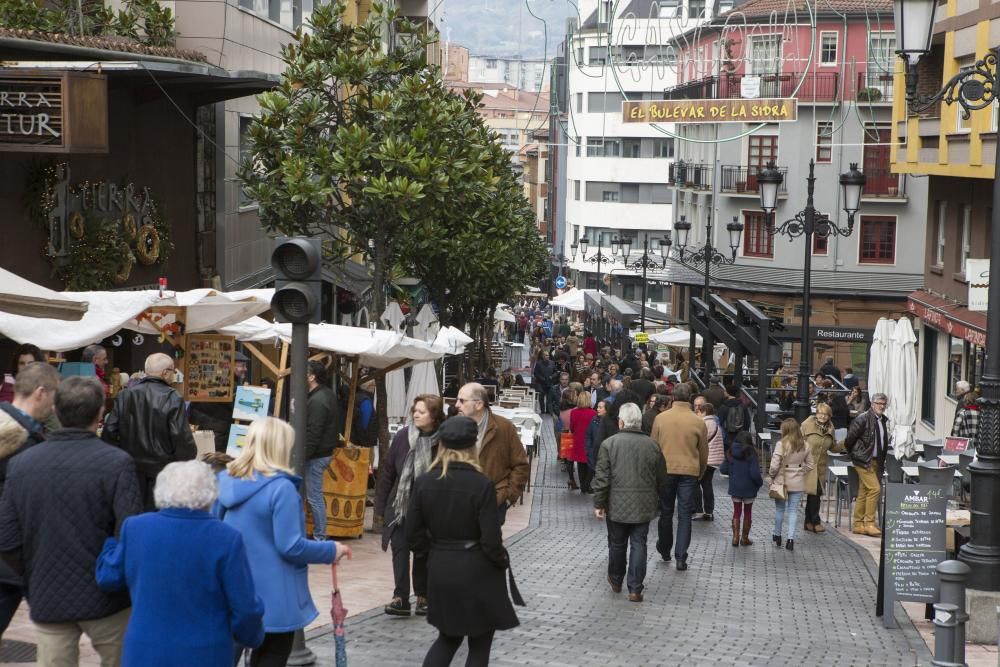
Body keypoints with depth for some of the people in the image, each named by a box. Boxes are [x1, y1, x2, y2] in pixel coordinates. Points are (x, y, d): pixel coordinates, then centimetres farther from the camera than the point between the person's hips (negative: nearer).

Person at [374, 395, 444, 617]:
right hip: (399, 505, 2)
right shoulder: (402, 437, -4)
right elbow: (387, 472, 2)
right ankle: (400, 598, -5)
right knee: (400, 549, -6)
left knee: (423, 553, 10)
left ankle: (423, 596, 24)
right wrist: (380, 507, 3)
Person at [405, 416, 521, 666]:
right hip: (477, 571, -4)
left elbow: (414, 534, 1)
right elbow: (491, 540, -15)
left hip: (440, 570, 4)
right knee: (479, 645, 10)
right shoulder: (482, 484, -16)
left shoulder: (423, 482, -3)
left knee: (448, 637, 22)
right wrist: (503, 562, 4)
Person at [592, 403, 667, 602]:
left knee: (617, 544, 15)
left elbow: (602, 477, -10)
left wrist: (598, 504, -2)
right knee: (638, 545, 4)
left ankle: (616, 580, 32)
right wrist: (655, 500, 22)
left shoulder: (609, 444, -9)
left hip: (617, 505, -1)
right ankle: (635, 589, 2)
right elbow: (661, 478, 7)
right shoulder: (652, 445, 0)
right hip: (643, 506, 1)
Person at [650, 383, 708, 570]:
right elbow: (703, 452, 4)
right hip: (689, 471, -1)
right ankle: (681, 557, 0)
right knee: (684, 514, 4)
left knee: (666, 511, 16)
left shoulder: (661, 418, -4)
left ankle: (664, 549, 30)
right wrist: (700, 474, 20)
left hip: (665, 470, 1)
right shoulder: (698, 422, -5)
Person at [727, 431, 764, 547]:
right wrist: (760, 483, -3)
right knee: (747, 512, 14)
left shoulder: (731, 452, -5)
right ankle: (744, 538, 22)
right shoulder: (751, 453, -17)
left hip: (735, 488, 2)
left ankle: (735, 537, 8)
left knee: (736, 512, 14)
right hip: (749, 489, -2)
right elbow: (755, 474, -21)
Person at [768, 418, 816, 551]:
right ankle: (791, 538, 3)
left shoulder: (782, 444, -16)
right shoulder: (804, 445, -2)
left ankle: (777, 535, 27)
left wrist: (770, 476, -2)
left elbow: (775, 465, -17)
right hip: (798, 483, 3)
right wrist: (801, 472, 13)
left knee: (779, 509, 13)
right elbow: (811, 464, 5)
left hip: (782, 481, -3)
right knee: (793, 510, 9)